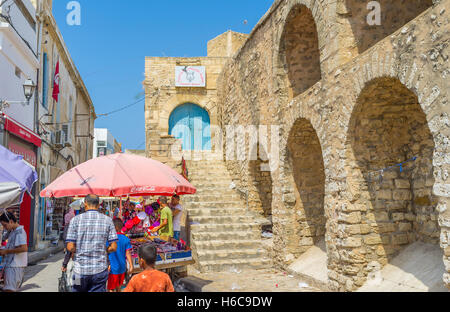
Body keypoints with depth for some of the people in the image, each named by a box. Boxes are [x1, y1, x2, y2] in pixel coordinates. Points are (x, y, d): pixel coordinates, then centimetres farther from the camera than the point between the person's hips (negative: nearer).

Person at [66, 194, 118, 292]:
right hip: (99, 270, 0)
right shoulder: (107, 220, -1)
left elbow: (70, 247, -6)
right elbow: (113, 247, -4)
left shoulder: (76, 220, -2)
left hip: (80, 269, 0)